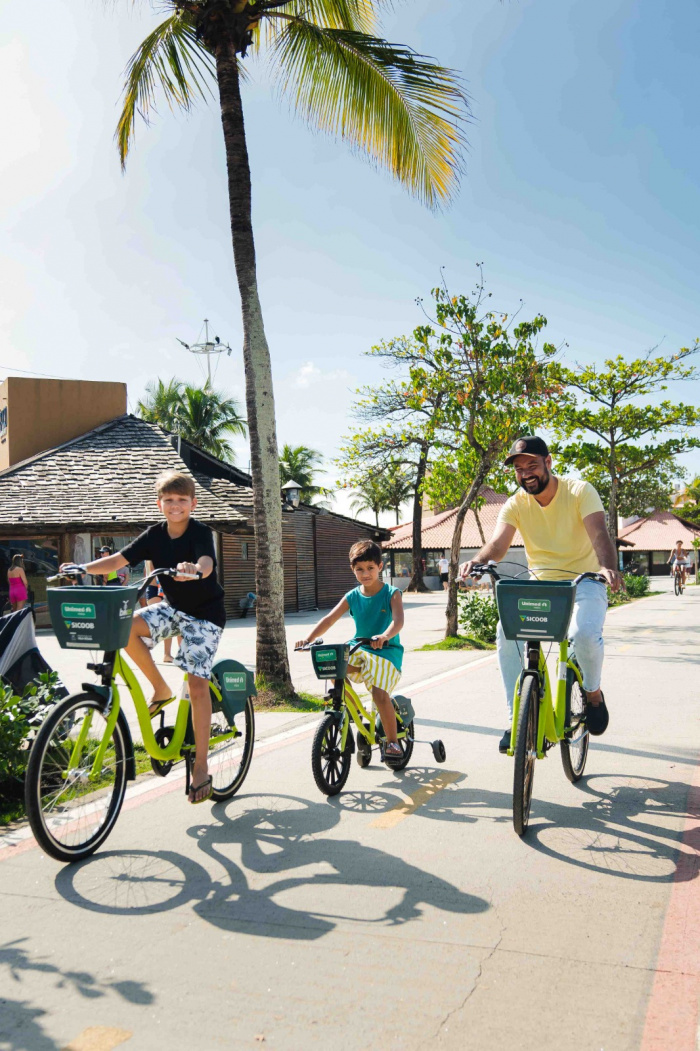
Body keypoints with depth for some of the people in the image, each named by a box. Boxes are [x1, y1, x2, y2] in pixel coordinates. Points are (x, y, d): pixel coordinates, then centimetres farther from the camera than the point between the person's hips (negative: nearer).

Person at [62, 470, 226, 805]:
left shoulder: (200, 532, -18)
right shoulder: (155, 535, -3)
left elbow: (207, 563, -38)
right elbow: (117, 560, -9)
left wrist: (195, 569, -62)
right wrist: (81, 568, -25)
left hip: (205, 614, -5)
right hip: (174, 607, 5)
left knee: (197, 685, -14)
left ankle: (201, 768, -4)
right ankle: (161, 690, -2)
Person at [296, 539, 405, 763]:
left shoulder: (392, 594, -6)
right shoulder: (353, 596, 4)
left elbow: (398, 620, -23)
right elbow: (330, 619, -5)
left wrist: (384, 636, -45)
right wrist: (309, 638, -21)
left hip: (387, 651, -4)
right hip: (360, 650, 4)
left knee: (379, 693, -24)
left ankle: (392, 742, -4)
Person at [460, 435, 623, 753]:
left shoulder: (580, 491, -11)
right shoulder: (516, 504, -4)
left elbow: (599, 533, -26)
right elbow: (498, 542, -19)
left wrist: (608, 567, -48)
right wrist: (478, 561, -44)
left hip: (583, 582, -3)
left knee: (585, 633, -33)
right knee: (506, 632, -23)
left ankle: (593, 694, 1)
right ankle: (517, 718, -10)